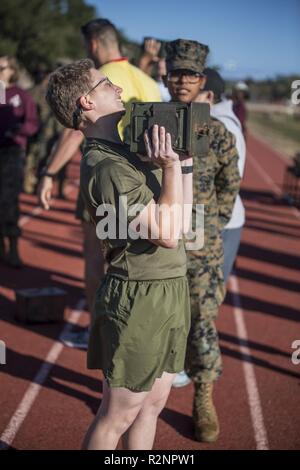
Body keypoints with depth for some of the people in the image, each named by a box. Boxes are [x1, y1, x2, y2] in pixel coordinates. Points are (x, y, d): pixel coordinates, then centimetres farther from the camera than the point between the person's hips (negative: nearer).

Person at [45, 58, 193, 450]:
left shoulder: (126, 153, 10)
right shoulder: (106, 167, -20)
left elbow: (180, 220, 13)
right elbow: (168, 234, -23)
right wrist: (170, 167, -22)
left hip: (169, 289, 9)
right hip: (142, 297, -9)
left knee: (153, 403, 19)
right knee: (117, 416, 4)